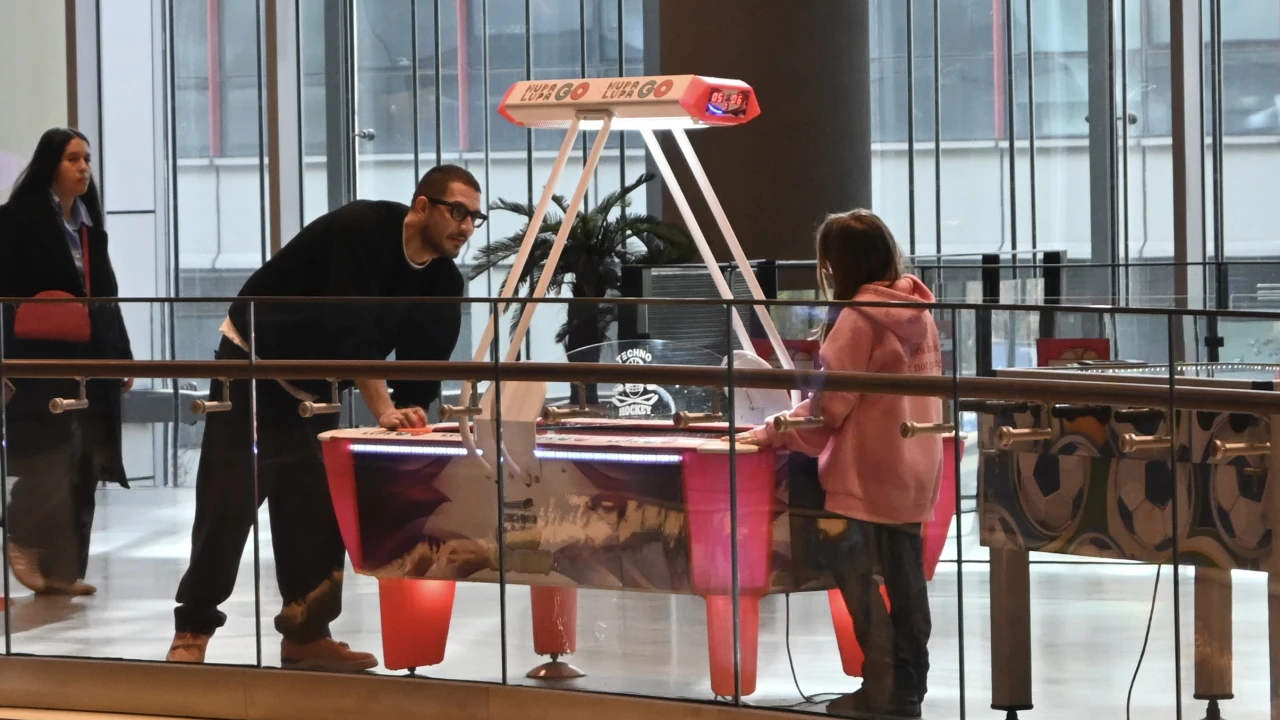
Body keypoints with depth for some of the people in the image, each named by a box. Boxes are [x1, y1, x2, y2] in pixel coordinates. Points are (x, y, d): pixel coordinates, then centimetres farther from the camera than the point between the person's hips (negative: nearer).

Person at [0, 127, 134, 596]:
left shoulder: (88, 223, 15)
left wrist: (122, 355, 14)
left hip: (89, 360, 7)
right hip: (40, 360, -7)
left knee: (83, 466, 4)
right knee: (49, 459, -10)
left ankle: (61, 568, 9)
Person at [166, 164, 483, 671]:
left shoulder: (444, 282, -5)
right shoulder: (362, 229, -26)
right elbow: (350, 327, -35)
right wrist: (384, 410, -39)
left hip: (316, 388, 7)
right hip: (253, 366, -7)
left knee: (318, 508, 3)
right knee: (227, 502, -8)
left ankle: (305, 634, 10)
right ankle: (192, 632, -2)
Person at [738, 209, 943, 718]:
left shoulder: (858, 318, -14)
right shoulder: (917, 312, 8)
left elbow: (828, 405, -14)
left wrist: (771, 434, -5)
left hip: (866, 477, -8)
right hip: (914, 472, 8)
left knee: (857, 575, -1)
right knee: (905, 579, 10)